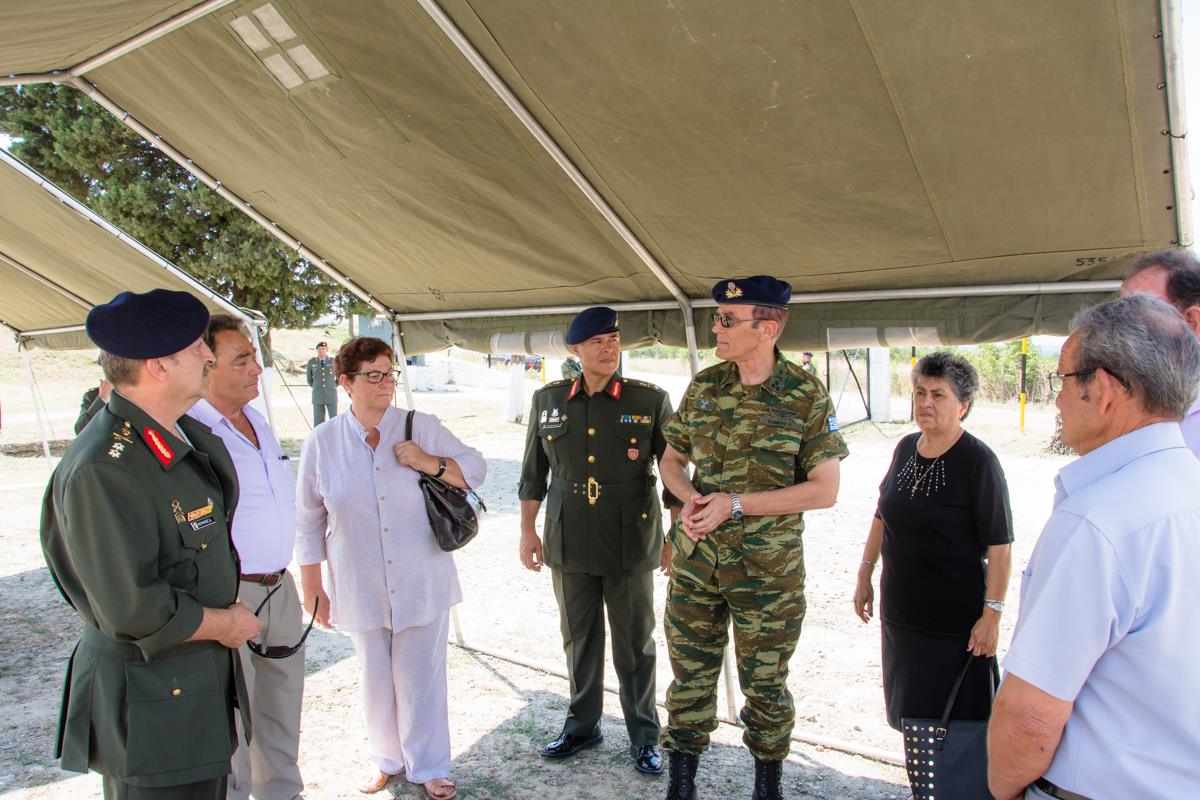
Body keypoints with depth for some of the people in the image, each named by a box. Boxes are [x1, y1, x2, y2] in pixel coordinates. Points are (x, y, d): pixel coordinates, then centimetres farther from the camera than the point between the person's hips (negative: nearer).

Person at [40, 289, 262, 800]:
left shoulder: (191, 436, 2)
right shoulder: (102, 470, -26)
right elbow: (134, 610, -26)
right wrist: (225, 623, -12)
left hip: (205, 678, 8)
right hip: (151, 701, -8)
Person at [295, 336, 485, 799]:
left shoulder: (422, 428, -5)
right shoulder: (322, 443, -3)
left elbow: (475, 469, 0)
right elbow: (309, 523, 4)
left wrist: (429, 462, -17)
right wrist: (312, 589, 6)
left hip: (421, 583, -1)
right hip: (360, 589, 1)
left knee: (420, 678, 8)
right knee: (377, 680, 15)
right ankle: (388, 760, 37)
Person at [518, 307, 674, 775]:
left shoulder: (650, 401, -5)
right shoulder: (548, 400, 3)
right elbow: (533, 472, 10)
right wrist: (527, 531, 9)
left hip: (629, 544, -2)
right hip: (569, 543, 3)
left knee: (635, 643, 8)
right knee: (578, 638, 15)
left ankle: (643, 736, 25)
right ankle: (582, 726, 34)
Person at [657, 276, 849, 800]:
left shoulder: (807, 396, -10)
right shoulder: (704, 386, 2)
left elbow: (825, 490, -12)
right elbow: (671, 461, 13)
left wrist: (736, 504, -18)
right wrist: (690, 498, -9)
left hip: (767, 569, -3)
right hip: (695, 560, 3)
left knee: (764, 683, 12)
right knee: (690, 676, 11)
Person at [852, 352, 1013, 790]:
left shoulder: (978, 461, -14)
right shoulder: (906, 448, 5)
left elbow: (999, 544, -15)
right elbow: (882, 516, 15)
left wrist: (991, 613, -18)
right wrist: (865, 574, 16)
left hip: (956, 619, -6)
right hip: (901, 611, 7)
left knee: (956, 725, 3)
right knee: (912, 714, 17)